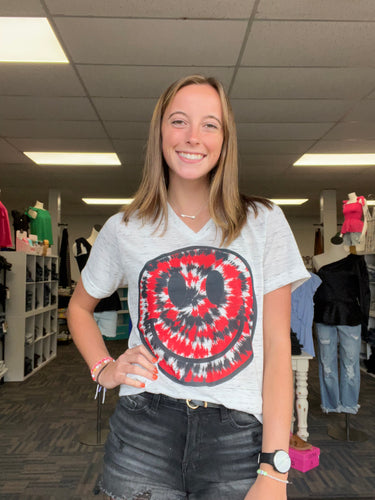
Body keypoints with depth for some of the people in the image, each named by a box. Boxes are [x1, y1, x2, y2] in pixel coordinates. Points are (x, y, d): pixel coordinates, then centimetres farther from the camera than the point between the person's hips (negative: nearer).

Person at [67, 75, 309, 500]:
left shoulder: (264, 223, -1)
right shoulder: (124, 230, 2)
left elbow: (277, 345, -3)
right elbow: (79, 307, 19)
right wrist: (103, 368, 0)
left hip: (238, 439, 0)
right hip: (143, 435, 1)